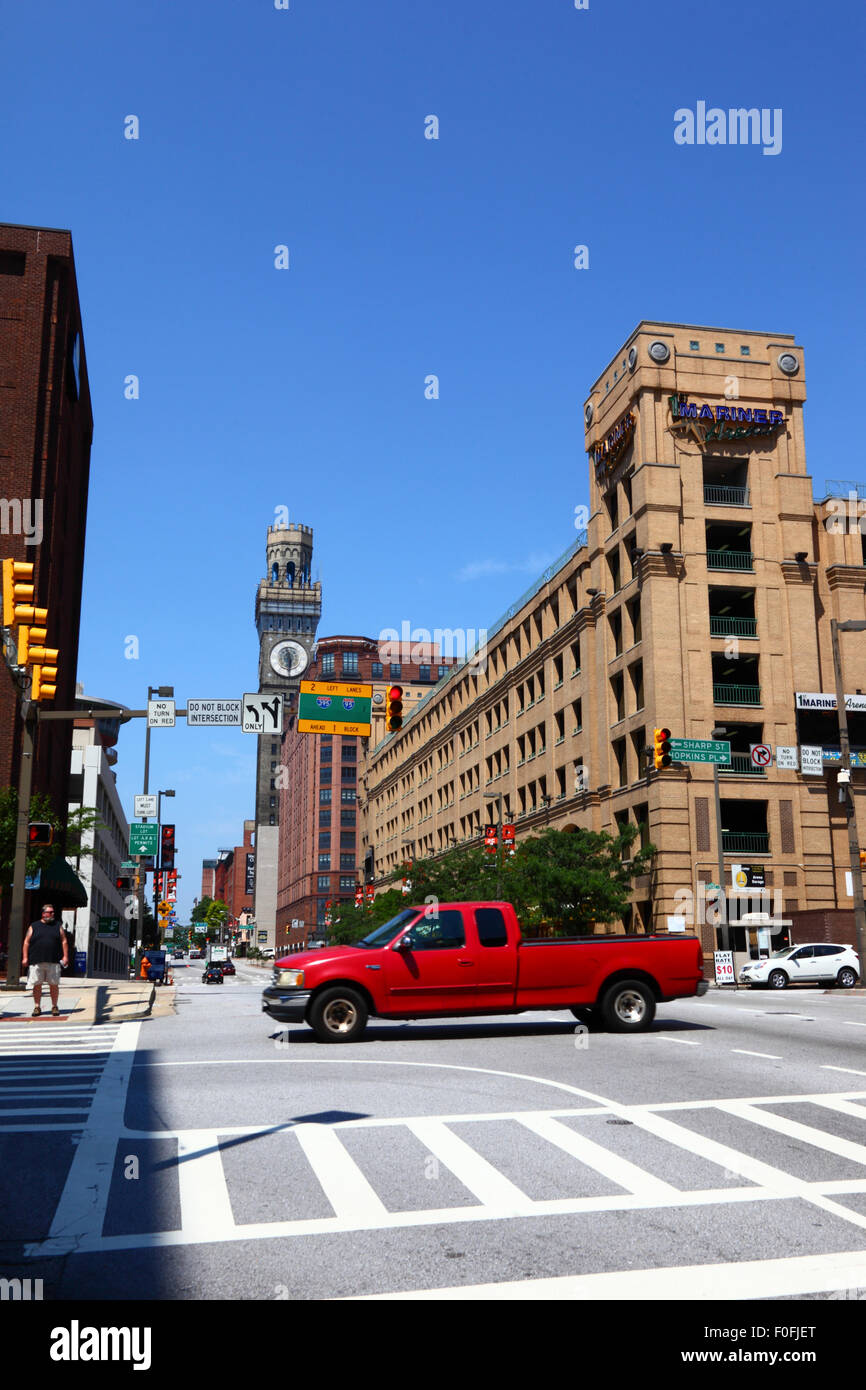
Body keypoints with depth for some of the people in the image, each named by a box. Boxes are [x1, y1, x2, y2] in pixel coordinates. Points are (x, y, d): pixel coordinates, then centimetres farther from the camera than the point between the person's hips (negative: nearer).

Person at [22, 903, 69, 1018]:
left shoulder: (58, 926, 12)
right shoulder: (33, 926, 10)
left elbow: (64, 941, 9)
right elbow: (26, 942, 7)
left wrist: (65, 956, 0)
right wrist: (25, 957, -2)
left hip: (54, 961, 0)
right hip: (36, 961, 0)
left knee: (54, 985, 0)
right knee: (37, 985, 1)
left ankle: (55, 1006, 10)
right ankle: (37, 1007, 11)